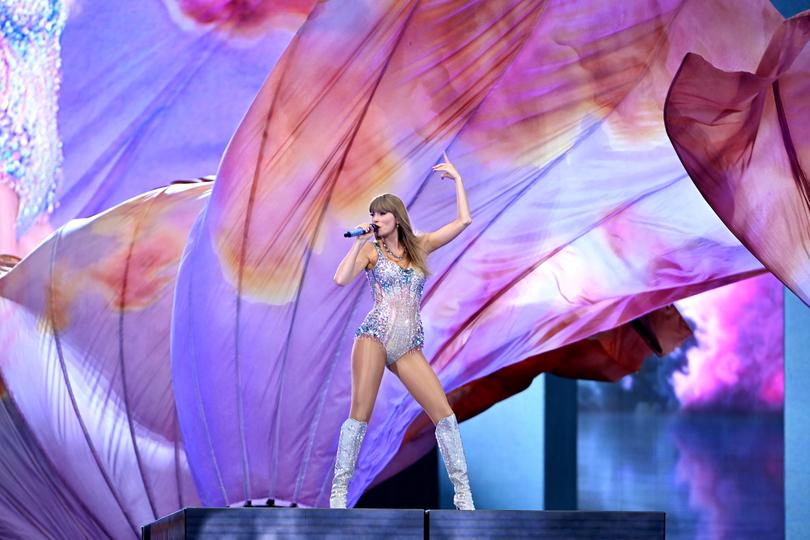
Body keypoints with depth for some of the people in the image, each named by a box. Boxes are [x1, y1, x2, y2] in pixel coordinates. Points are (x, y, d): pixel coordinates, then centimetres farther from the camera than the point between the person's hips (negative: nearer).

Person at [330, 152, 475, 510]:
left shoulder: (420, 247, 15)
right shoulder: (371, 250, 6)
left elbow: (463, 221, 11)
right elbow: (341, 279, -10)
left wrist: (457, 179, 14)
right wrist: (359, 241, -7)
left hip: (409, 348, 3)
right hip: (375, 336, -3)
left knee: (444, 414, -6)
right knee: (360, 414, -12)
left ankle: (463, 494, -1)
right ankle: (339, 492, -8)